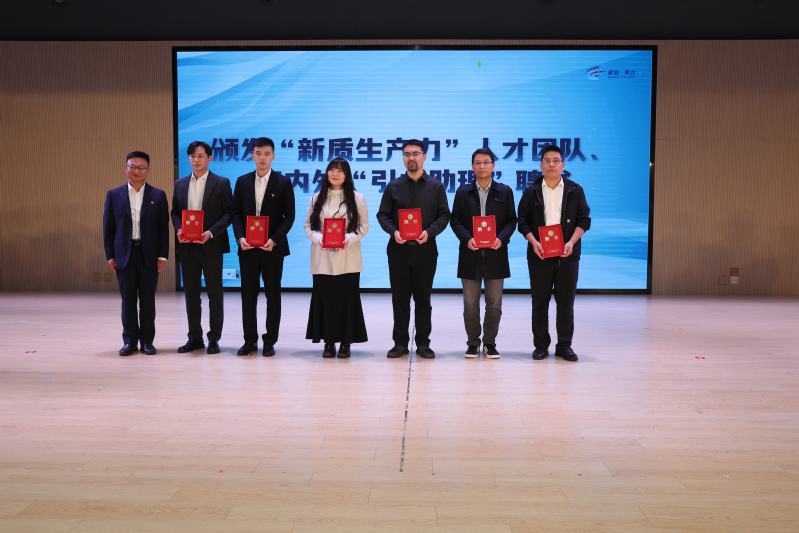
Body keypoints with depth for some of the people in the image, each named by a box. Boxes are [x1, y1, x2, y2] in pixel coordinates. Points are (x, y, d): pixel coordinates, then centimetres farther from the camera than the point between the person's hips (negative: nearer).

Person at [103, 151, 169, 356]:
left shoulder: (158, 195, 4)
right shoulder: (114, 195, 6)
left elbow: (164, 228, 2)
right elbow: (108, 228, 6)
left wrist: (163, 255, -4)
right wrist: (110, 255, 0)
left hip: (149, 254, -1)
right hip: (125, 254, 1)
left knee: (148, 299, 4)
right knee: (128, 299, 5)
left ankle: (147, 341, 13)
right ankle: (130, 341, 14)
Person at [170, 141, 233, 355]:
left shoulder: (222, 183, -1)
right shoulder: (180, 184, 12)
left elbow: (229, 213, -5)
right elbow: (175, 212, 16)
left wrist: (211, 233, -17)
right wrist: (179, 229, -5)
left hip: (211, 246, -4)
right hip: (187, 247, 4)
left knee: (215, 293, 2)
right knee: (191, 293, 9)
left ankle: (214, 338, 11)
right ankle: (195, 338, 19)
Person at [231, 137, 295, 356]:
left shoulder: (283, 182, 0)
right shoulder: (242, 181, 8)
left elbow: (289, 217, -3)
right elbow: (236, 213, 8)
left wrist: (274, 239, -15)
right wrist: (240, 237, -8)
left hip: (273, 248, -2)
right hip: (247, 247, 3)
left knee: (273, 294, 4)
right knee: (248, 293, 5)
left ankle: (270, 341, 13)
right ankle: (250, 340, 15)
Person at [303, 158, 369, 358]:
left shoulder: (357, 198, 6)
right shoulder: (317, 198, 11)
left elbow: (364, 226, 3)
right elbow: (308, 225, 9)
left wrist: (349, 239, -14)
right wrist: (318, 238, -10)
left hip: (348, 259, -1)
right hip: (322, 258, 2)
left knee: (348, 298, -1)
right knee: (324, 298, 2)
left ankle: (346, 343, 8)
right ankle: (329, 342, 12)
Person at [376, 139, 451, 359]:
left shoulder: (436, 186, 7)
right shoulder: (393, 186, 8)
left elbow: (444, 215, 3)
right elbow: (383, 215, 6)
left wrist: (429, 231, -14)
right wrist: (394, 231, -13)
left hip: (425, 249, 0)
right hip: (398, 249, 1)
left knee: (423, 298, 5)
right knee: (399, 297, 5)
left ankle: (423, 343, 14)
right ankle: (400, 343, 14)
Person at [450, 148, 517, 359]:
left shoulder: (505, 191, 7)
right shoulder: (463, 192, 7)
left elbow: (511, 220, 5)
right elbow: (455, 220, 3)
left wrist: (501, 238, -13)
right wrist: (466, 239, -13)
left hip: (495, 254, 0)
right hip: (470, 254, 0)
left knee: (494, 304, 5)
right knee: (470, 304, 4)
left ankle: (490, 343, 18)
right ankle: (473, 343, 17)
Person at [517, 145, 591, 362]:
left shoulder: (575, 190, 6)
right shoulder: (531, 191, 7)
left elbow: (584, 220, 4)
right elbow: (523, 221, 4)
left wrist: (571, 242, -11)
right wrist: (533, 242, -12)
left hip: (567, 254, 0)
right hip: (539, 254, 0)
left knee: (566, 301, 3)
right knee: (540, 301, 4)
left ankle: (564, 345, 14)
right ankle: (541, 345, 14)